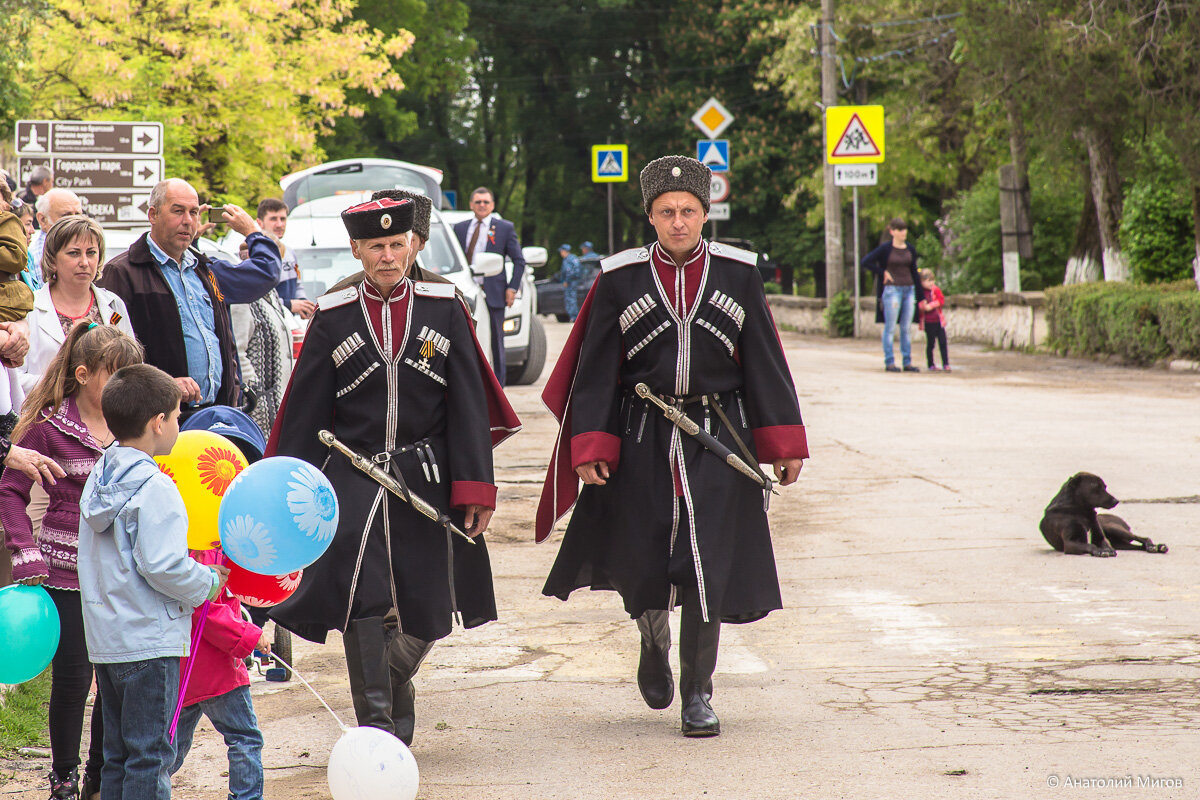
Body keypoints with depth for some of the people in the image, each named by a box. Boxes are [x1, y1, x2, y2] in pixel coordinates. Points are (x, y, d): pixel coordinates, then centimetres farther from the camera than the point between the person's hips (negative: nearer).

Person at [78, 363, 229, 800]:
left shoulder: (99, 477, 9)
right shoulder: (154, 489, -17)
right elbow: (163, 567, -23)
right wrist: (209, 583, -6)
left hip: (105, 637, 8)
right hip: (148, 641, -8)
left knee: (118, 753, 15)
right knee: (150, 753, -3)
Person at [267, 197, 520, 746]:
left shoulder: (444, 308, 3)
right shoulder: (332, 318, 2)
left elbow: (468, 405, 2)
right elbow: (306, 412, 5)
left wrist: (474, 487, -5)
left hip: (426, 481, 1)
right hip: (354, 478, -1)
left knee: (428, 609, 6)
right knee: (360, 596, -17)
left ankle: (393, 684, 36)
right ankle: (375, 720, -10)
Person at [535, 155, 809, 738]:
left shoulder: (738, 273, 2)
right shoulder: (620, 279, 0)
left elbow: (764, 362, 6)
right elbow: (596, 370, 1)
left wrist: (783, 444, 3)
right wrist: (590, 448, -7)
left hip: (717, 439, 0)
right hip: (642, 442, 0)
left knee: (708, 565, -4)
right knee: (642, 561, 4)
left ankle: (697, 695, 8)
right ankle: (654, 645, 38)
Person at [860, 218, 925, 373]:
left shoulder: (910, 249, 10)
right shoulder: (886, 248, -5)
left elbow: (914, 273, 15)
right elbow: (866, 261, -8)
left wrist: (921, 296, 15)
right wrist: (883, 273, -8)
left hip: (909, 289, 5)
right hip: (892, 289, -5)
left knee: (906, 328, 7)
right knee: (890, 328, -2)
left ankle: (907, 362, 11)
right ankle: (889, 362, 2)